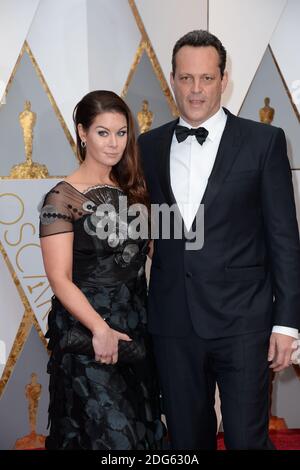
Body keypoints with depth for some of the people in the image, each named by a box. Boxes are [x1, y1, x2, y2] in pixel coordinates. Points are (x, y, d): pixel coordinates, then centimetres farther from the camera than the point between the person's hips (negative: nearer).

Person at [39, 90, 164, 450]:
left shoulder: (131, 190, 8)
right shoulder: (62, 198, -11)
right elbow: (60, 279, -15)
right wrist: (101, 328, -24)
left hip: (137, 328, 6)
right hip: (87, 335, -6)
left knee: (143, 429, 15)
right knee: (112, 433, 0)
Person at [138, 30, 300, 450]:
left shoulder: (263, 141, -2)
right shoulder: (149, 146, 7)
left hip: (242, 322, -3)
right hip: (173, 324, 4)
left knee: (246, 438, 3)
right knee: (187, 439, 17)